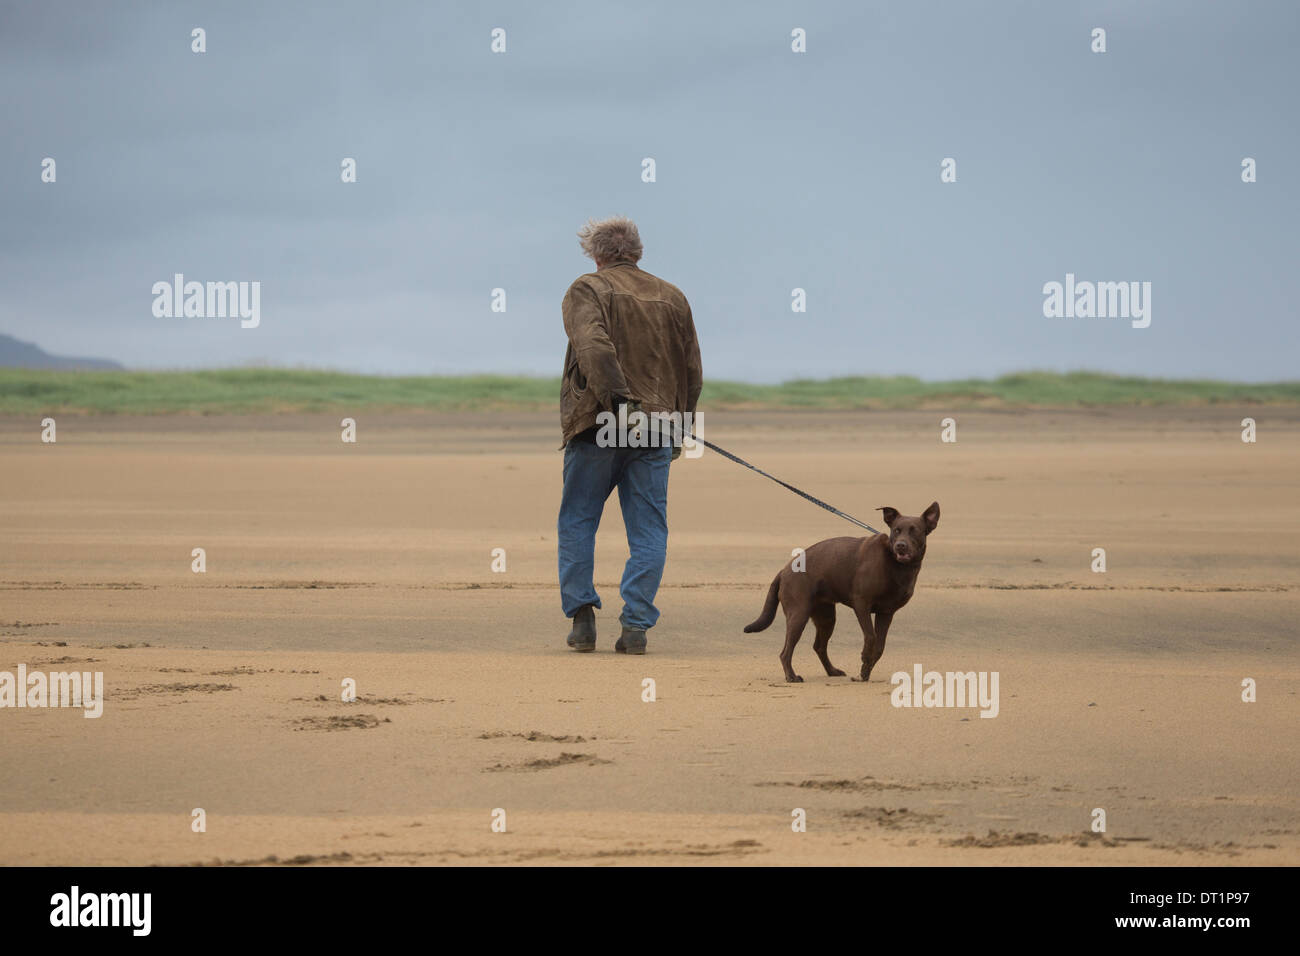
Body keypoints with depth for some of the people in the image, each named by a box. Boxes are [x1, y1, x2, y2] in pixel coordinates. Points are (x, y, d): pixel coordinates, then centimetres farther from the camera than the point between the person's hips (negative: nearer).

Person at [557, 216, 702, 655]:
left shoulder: (587, 290, 1)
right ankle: (636, 626, -4)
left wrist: (617, 398, -27)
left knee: (577, 521, 10)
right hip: (657, 431, 3)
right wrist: (678, 428, 23)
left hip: (598, 424, -3)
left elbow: (593, 346, -19)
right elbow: (692, 372, 16)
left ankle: (582, 616, 2)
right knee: (648, 530, 4)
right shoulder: (672, 298, 15)